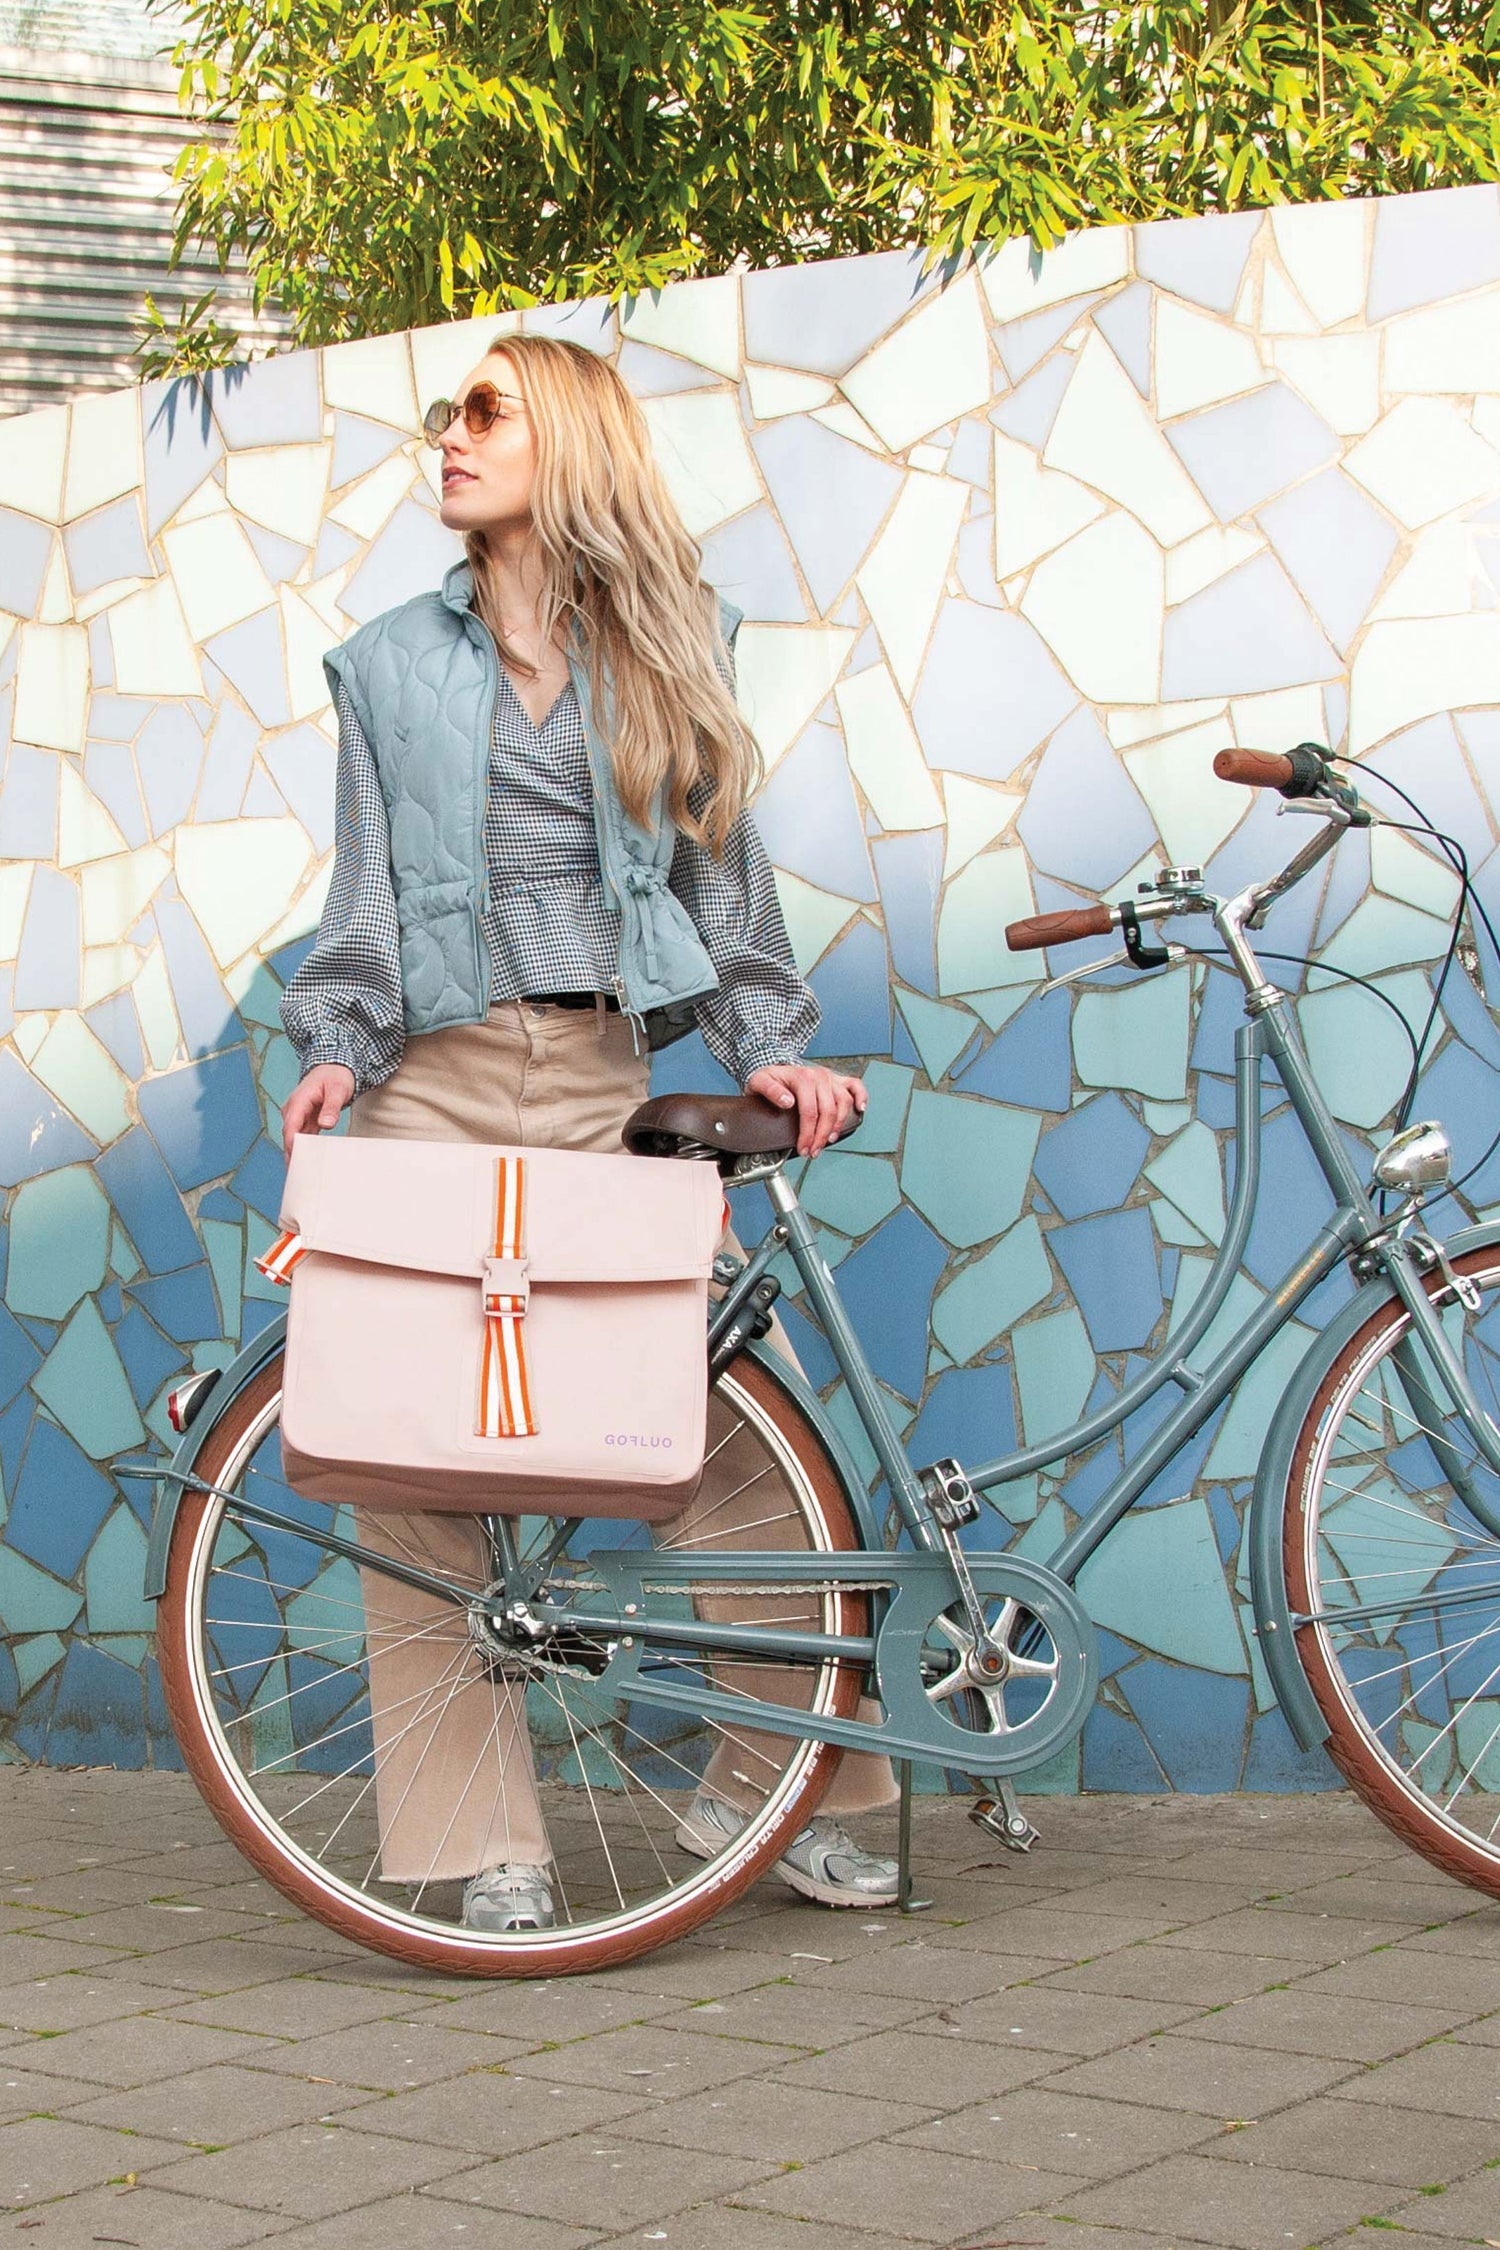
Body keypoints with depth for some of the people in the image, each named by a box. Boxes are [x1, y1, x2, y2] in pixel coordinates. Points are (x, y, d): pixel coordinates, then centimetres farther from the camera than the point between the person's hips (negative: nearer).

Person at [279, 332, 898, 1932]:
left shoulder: (671, 645, 12)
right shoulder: (390, 662, 12)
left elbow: (721, 866, 10)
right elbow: (366, 893, 8)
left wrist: (767, 1045, -2)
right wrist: (335, 1050, -7)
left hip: (602, 1077, 0)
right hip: (431, 1081, 0)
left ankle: (764, 1786, 9)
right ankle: (488, 1844, 7)